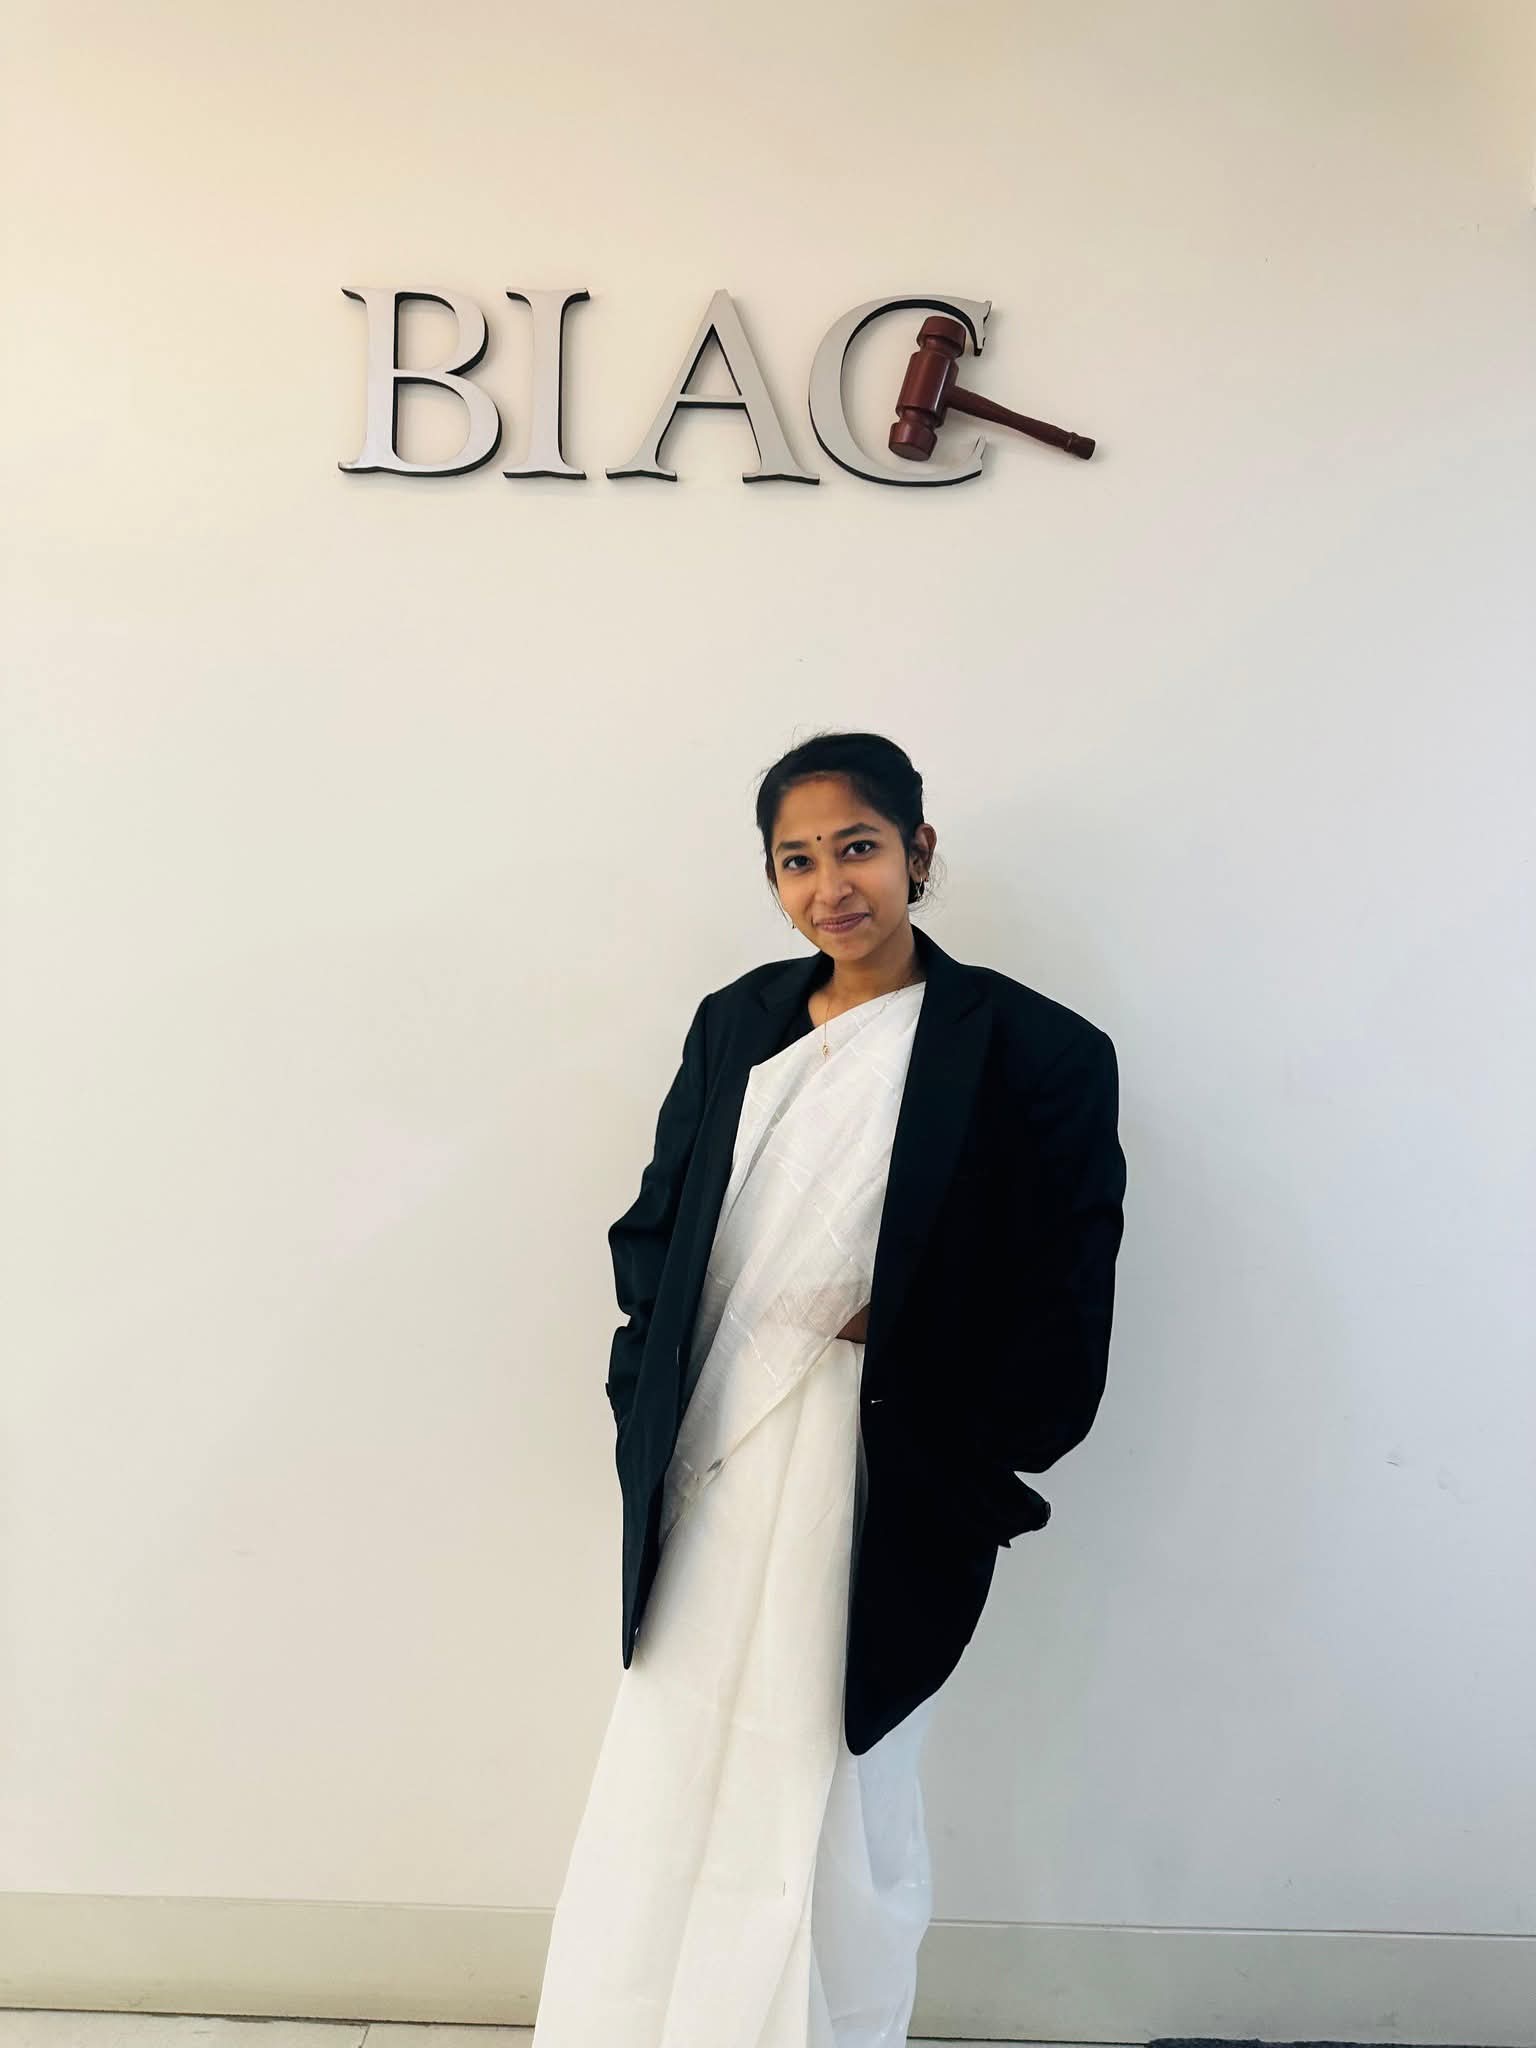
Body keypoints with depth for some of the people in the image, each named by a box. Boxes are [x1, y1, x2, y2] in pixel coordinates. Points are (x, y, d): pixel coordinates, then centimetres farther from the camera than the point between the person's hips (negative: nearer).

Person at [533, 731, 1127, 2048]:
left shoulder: (1034, 1051, -9)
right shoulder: (736, 1025, 7)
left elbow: (1061, 1313, -8)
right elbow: (655, 1228, 13)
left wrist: (965, 1482, -8)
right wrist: (648, 1412, 3)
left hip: (875, 1506, -4)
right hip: (706, 1484, 5)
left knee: (836, 1822, 12)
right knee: (662, 1805, 16)